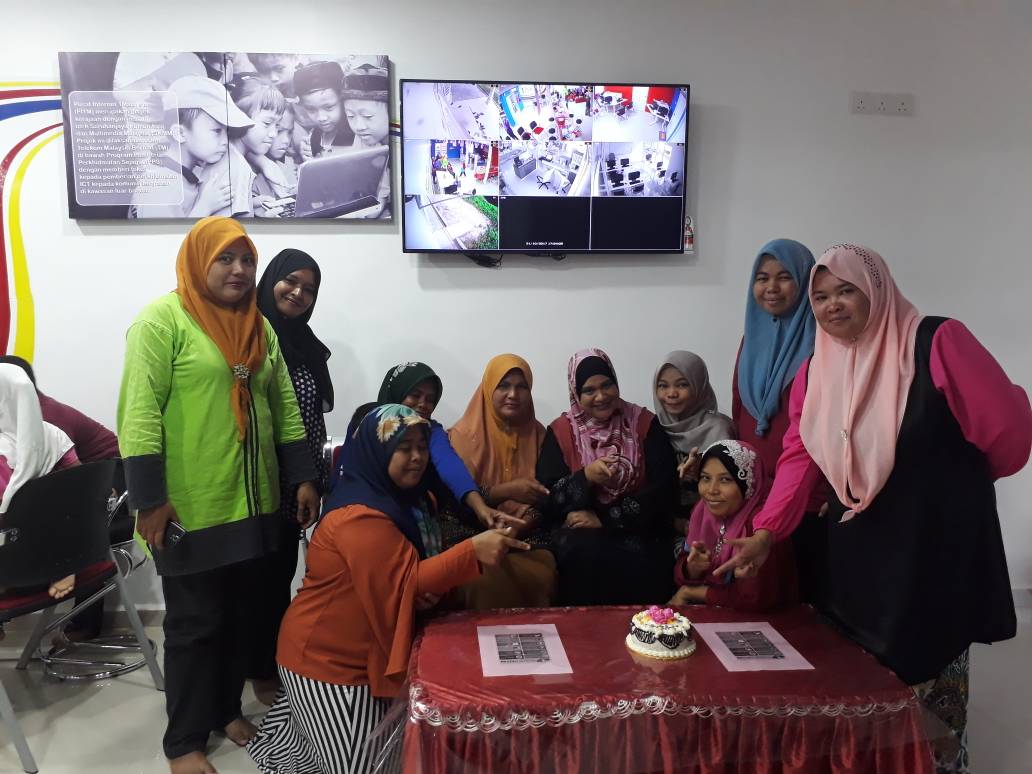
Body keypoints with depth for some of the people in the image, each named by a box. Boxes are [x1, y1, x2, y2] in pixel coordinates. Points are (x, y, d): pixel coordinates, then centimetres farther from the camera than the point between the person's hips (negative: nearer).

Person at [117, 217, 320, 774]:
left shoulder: (260, 328, 11)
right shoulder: (163, 320, -10)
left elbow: (284, 409, 13)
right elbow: (139, 414, -16)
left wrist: (303, 477, 9)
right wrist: (150, 498, -19)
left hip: (251, 503, 6)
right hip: (192, 508, -6)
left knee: (240, 614, 16)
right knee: (195, 624, 5)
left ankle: (226, 709, 35)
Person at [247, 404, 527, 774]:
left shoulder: (405, 498, 3)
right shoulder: (359, 515, -26)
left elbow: (420, 567, 11)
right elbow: (406, 583, -29)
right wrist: (472, 550, -37)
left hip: (366, 652, 9)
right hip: (327, 660, -9)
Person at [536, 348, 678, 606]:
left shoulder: (645, 424, 3)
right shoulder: (560, 432, 4)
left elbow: (664, 491, -6)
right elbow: (547, 501, -3)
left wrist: (604, 519, -13)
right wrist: (585, 477, -21)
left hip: (638, 531, 0)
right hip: (581, 533, 1)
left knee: (640, 565, -32)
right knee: (582, 553, -32)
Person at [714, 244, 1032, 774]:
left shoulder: (938, 342, -14)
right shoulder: (812, 374, 3)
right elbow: (799, 458, -3)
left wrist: (953, 480, 5)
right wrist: (765, 532, -14)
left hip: (935, 548, -5)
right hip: (856, 551, 5)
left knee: (926, 680, 7)